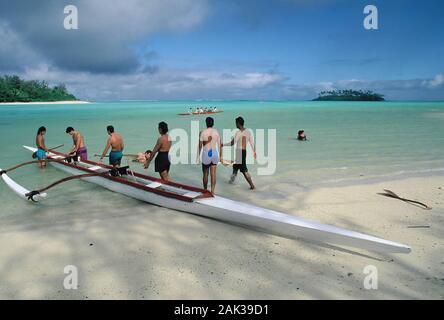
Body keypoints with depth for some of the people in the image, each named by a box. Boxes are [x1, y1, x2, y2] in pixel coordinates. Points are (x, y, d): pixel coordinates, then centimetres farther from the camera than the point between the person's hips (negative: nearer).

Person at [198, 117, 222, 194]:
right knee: (213, 174, 4)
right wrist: (220, 156, 12)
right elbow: (219, 145, 3)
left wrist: (198, 155, 6)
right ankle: (212, 191, -2)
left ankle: (205, 190, 27)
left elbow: (200, 145, -5)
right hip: (214, 153, 2)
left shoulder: (203, 132, -8)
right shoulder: (216, 132, 0)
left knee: (205, 174, 13)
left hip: (206, 154, -2)